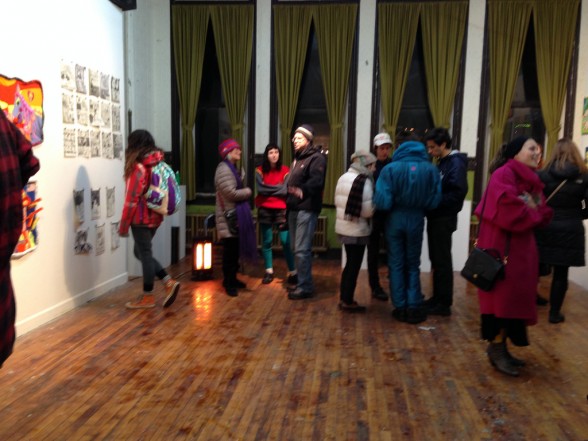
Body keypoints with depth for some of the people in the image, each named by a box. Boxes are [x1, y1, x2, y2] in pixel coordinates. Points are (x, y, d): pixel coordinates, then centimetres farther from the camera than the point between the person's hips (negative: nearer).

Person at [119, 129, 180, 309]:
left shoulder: (138, 167, -14)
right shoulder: (159, 164, 9)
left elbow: (132, 199, -14)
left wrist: (123, 225, -8)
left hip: (141, 218, -8)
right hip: (155, 216, 8)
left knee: (144, 254, 2)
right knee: (141, 252, 18)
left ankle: (148, 297, 14)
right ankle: (169, 283, 10)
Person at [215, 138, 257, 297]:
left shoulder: (232, 168, 17)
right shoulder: (224, 169, -15)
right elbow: (231, 193, -22)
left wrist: (245, 190, 0)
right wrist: (248, 191, -7)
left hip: (236, 215, 10)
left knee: (235, 249, 15)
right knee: (230, 250, -4)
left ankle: (232, 279, 26)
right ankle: (229, 283, 4)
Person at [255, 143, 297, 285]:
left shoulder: (285, 170, 0)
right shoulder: (260, 170, 3)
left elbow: (286, 190, -9)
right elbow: (260, 189, -10)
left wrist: (269, 189, -10)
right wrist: (278, 187, -9)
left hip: (281, 209, -1)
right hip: (265, 209, 2)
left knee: (286, 241, -6)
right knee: (266, 241, 7)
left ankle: (293, 272, 5)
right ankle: (269, 271, 18)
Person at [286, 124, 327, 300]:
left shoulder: (316, 158, -9)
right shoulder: (297, 158, 22)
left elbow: (316, 181, -23)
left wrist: (303, 190, -37)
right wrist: (288, 203, 20)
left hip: (306, 209, -10)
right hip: (294, 208, 10)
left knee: (302, 249, -10)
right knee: (297, 249, 13)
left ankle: (305, 287, -3)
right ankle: (302, 283, 23)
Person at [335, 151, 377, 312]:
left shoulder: (343, 178, 9)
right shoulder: (364, 181, -16)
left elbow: (337, 201, 15)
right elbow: (368, 210, -19)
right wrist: (375, 204, -1)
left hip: (343, 227, 8)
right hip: (357, 230, -8)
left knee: (349, 263, 17)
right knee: (354, 265, 2)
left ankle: (343, 298, 23)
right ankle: (348, 302, 9)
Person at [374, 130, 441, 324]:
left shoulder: (390, 169, -16)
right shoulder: (431, 169, -9)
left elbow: (383, 201, -18)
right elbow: (434, 201, -6)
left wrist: (395, 204, 5)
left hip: (395, 219, -1)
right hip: (416, 220, 2)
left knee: (396, 264, 12)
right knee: (413, 264, 16)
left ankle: (400, 307, 17)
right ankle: (414, 308, 15)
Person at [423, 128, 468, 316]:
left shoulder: (456, 163, -13)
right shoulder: (442, 162, 15)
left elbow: (458, 193, -23)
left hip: (444, 219, -9)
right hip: (436, 218, 9)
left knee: (442, 261, -2)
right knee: (436, 260, 14)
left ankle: (444, 303, 7)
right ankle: (437, 298, 24)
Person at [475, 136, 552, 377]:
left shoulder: (531, 180, 15)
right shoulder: (503, 175, -14)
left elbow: (543, 215, 11)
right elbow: (510, 213, -25)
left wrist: (536, 212, -11)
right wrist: (533, 214, -7)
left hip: (521, 246, 9)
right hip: (502, 246, -9)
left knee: (514, 298, 12)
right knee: (503, 297, -4)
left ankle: (500, 347, 21)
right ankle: (496, 348, 8)